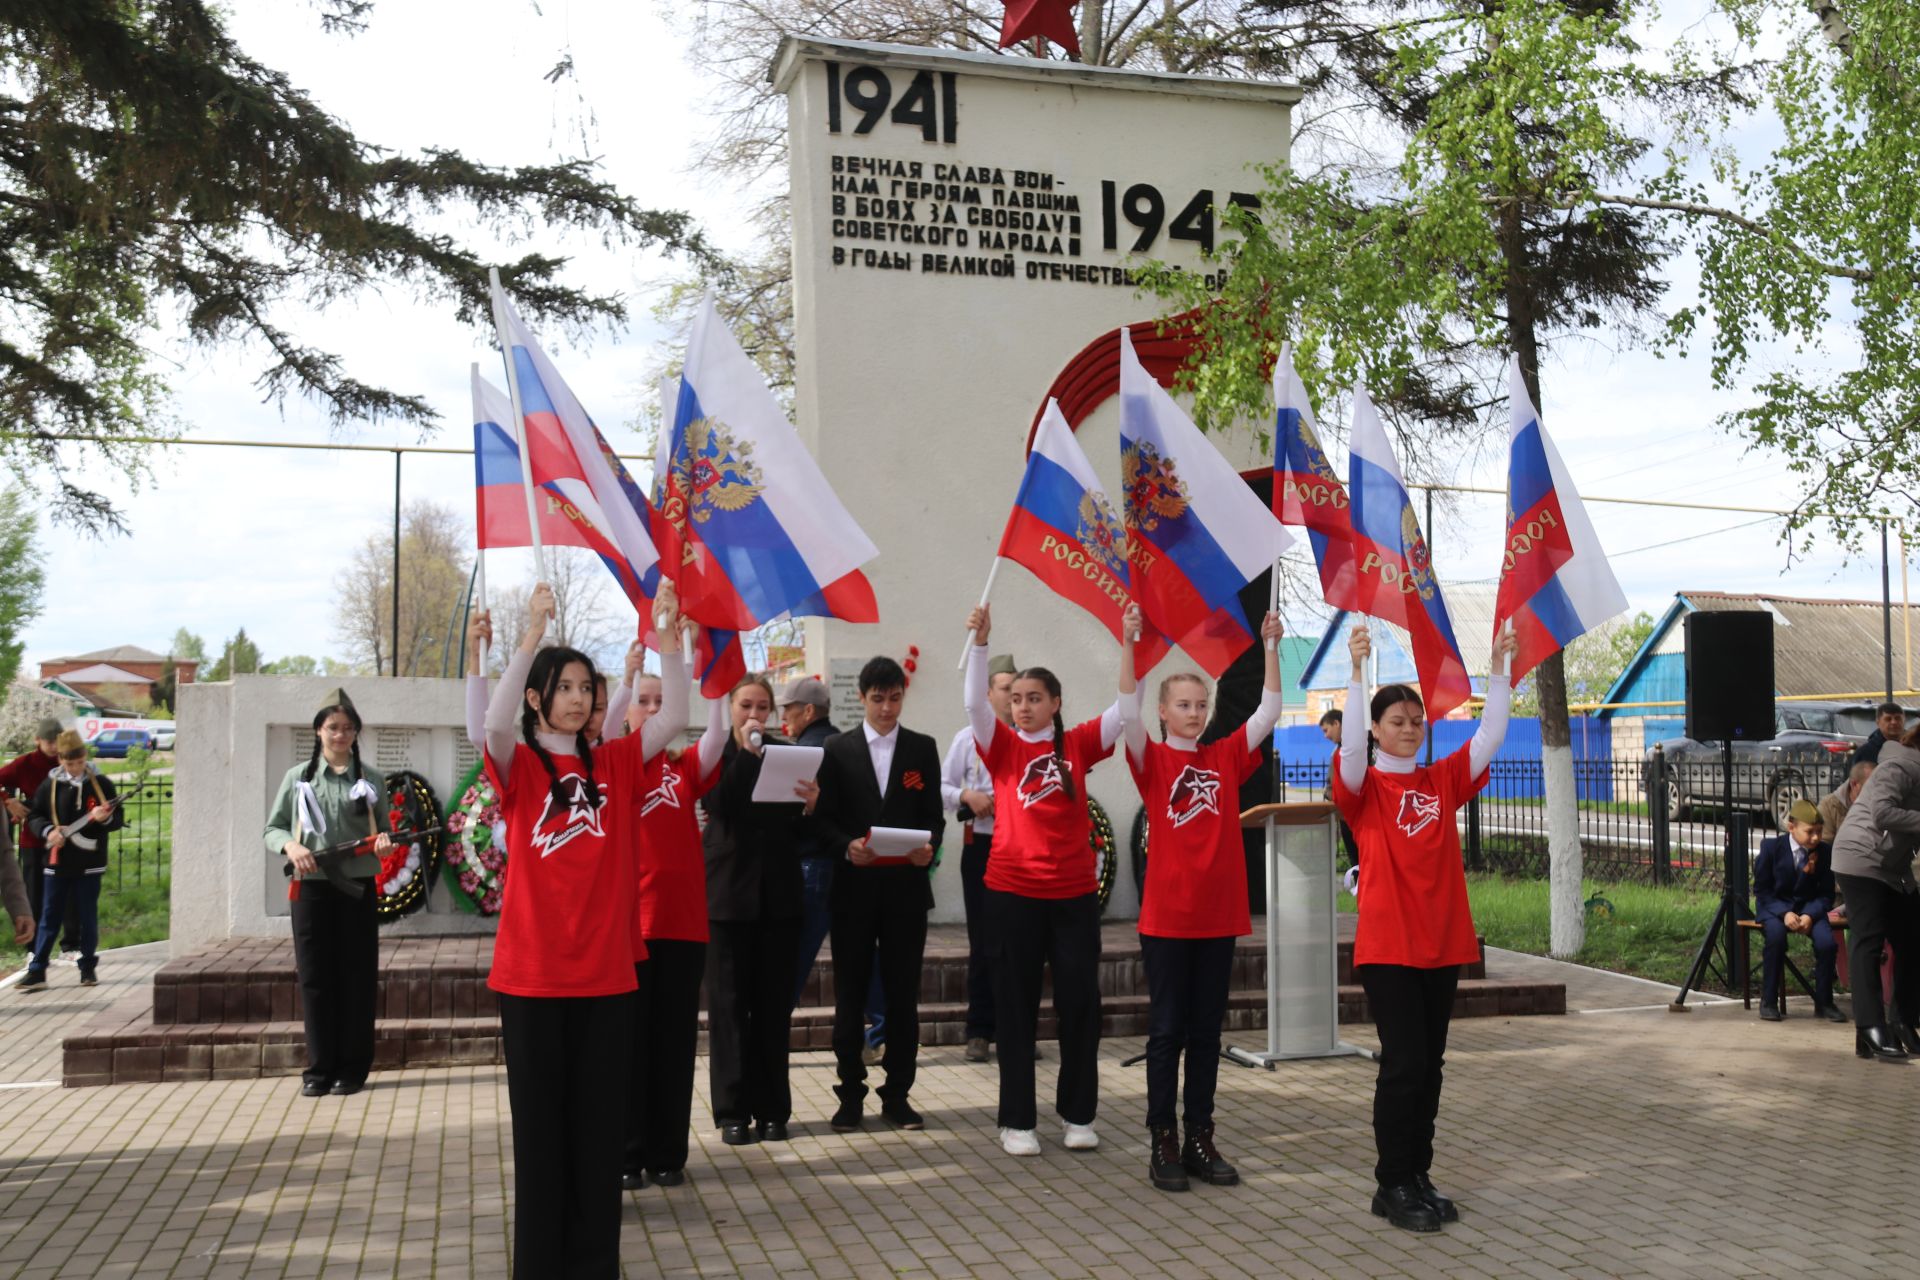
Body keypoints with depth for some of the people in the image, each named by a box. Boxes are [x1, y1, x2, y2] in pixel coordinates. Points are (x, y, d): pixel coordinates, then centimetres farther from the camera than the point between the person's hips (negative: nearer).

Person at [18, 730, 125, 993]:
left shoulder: (101, 784, -1)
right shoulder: (50, 785, 1)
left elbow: (118, 818, 3)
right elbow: (34, 815, 7)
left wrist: (105, 818, -19)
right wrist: (48, 831, -12)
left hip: (90, 863, -1)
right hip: (57, 862, 1)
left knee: (87, 917, 7)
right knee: (49, 917, 3)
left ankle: (88, 968, 18)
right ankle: (36, 971, 6)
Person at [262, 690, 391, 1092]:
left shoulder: (371, 780, 5)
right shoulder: (297, 777, 5)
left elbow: (383, 830, 10)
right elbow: (272, 830, 8)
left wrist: (383, 842, -13)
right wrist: (290, 845, -14)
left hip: (357, 889, 0)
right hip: (311, 888, 0)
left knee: (356, 977, 3)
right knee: (315, 977, 4)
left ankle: (352, 1067, 12)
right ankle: (320, 1067, 13)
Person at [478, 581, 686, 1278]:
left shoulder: (614, 764, 8)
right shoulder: (519, 766, -1)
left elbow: (675, 716, -1)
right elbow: (496, 723, -22)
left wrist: (668, 636, -13)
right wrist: (533, 633, -30)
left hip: (606, 970, 3)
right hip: (533, 972, -3)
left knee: (601, 1122, 9)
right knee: (540, 1123, 6)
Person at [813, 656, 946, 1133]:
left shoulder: (923, 748, 8)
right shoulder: (837, 749, 4)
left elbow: (934, 816, 7)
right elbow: (824, 819, 1)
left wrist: (929, 847, -13)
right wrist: (847, 845, -18)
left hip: (906, 885, 1)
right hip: (854, 887, -1)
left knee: (903, 994, 6)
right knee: (850, 994, 6)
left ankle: (897, 1094, 16)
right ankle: (850, 1094, 15)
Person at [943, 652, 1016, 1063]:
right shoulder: (969, 738, 3)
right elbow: (943, 786, 3)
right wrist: (967, 796, -15)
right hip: (983, 845, 0)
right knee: (983, 941, 4)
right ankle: (979, 1030, 12)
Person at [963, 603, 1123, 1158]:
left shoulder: (1076, 745, 5)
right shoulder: (1004, 748, 2)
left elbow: (1125, 708, -3)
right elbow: (974, 703, -12)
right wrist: (979, 642, -24)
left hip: (1075, 893, 1)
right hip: (1013, 892, -1)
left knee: (1080, 1002, 6)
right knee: (1017, 1006, 5)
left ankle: (1079, 1112, 21)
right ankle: (1017, 1120, 13)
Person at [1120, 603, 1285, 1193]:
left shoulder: (1225, 757, 7)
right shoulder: (1153, 761, -3)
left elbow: (1268, 712, 2)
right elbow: (1128, 713, -18)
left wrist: (1272, 646, -6)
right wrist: (1128, 644, -27)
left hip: (1219, 915, 4)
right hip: (1166, 915, -4)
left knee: (1207, 1031, 11)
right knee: (1167, 1030, 4)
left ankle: (1200, 1139, 20)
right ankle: (1162, 1142, 11)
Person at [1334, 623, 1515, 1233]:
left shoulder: (1443, 781, 10)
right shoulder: (1364, 787, -3)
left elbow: (1490, 736, 4)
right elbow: (1352, 745, -22)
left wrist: (1500, 668, -5)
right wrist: (1358, 671, -30)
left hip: (1443, 942, 5)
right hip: (1387, 946, -5)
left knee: (1429, 1065, 11)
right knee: (1403, 1063, -5)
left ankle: (1419, 1177, 21)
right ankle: (1393, 1186, 7)